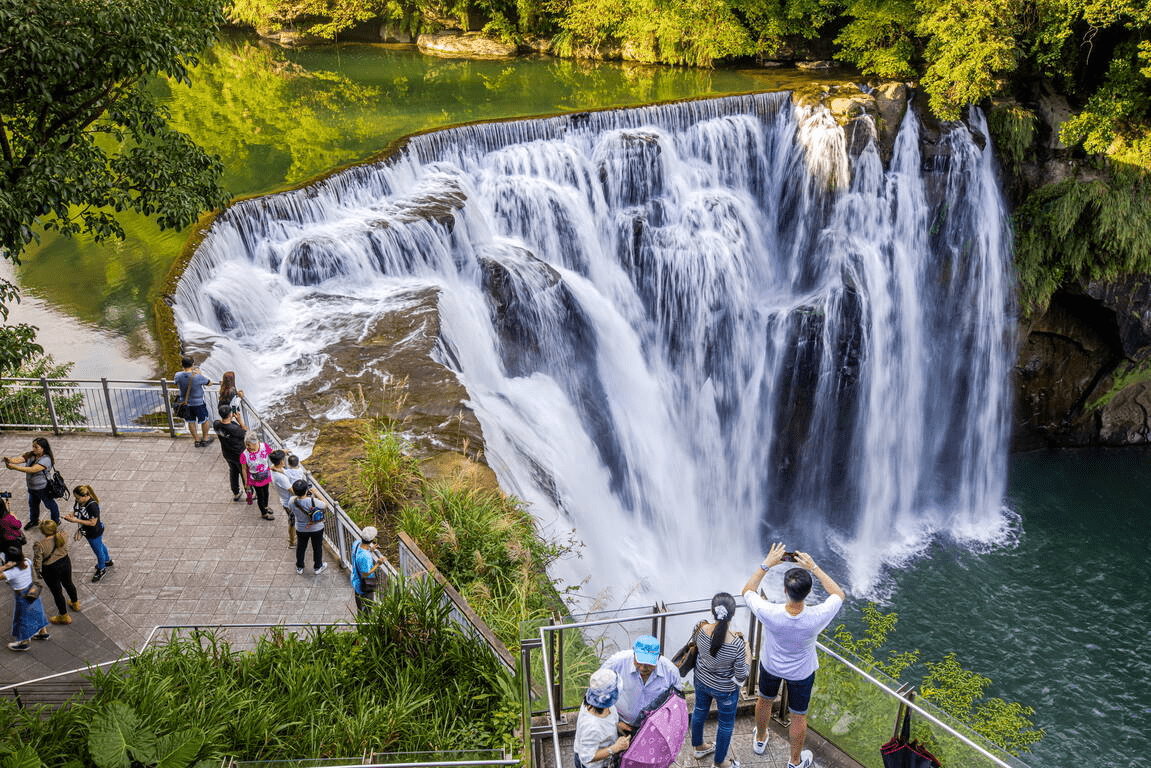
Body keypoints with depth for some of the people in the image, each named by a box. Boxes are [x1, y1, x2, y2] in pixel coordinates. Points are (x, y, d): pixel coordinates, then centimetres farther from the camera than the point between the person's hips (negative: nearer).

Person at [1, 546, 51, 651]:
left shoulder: (12, 573, -34)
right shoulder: (27, 562, -15)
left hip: (20, 596, -6)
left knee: (21, 618, 15)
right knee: (36, 612, 27)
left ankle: (23, 643, 34)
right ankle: (43, 632, 47)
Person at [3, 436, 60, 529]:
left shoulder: (46, 460, -29)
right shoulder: (31, 455, -6)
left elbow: (31, 470, -37)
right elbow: (21, 458, -21)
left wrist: (14, 467, -42)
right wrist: (11, 460, -45)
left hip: (43, 488, -8)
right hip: (31, 487, 8)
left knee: (50, 505, 14)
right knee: (32, 504, 26)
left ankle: (56, 521, 35)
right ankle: (34, 520, 49)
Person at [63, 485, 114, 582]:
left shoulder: (92, 506, -36)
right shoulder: (78, 502, -13)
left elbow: (92, 523, -32)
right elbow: (76, 511, 6)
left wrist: (75, 520, -34)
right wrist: (70, 515, -14)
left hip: (95, 533, -8)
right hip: (86, 531, 8)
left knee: (98, 550, 17)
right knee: (100, 546, 31)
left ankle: (101, 569, 42)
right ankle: (108, 561, 56)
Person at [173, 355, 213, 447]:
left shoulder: (178, 376, -15)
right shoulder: (198, 377, -27)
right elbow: (209, 382, -8)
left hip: (185, 402, 4)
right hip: (198, 403, -4)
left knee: (191, 422, 20)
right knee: (204, 420, 19)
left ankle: (197, 440, 32)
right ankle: (205, 439, 34)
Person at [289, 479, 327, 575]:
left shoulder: (293, 501, -26)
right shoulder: (314, 501, -35)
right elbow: (325, 506, -14)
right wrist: (314, 494, -11)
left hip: (301, 530, 3)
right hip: (317, 529, -3)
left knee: (301, 547, 26)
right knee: (317, 548, 21)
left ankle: (299, 567, 45)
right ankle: (317, 567, 40)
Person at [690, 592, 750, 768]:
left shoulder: (700, 629, -28)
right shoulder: (737, 645, -38)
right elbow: (741, 677, -24)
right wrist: (748, 657, -8)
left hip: (701, 680, 4)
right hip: (724, 689, -4)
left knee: (700, 711, 31)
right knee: (726, 724, 23)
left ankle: (698, 747, 56)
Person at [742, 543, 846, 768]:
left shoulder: (769, 614, -40)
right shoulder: (816, 618, -40)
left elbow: (747, 591, -17)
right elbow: (839, 595, -18)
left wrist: (766, 565, -19)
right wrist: (814, 567, -21)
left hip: (770, 665, 1)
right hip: (801, 672, -1)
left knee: (765, 700, 31)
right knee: (798, 716, 24)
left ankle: (760, 740, 59)